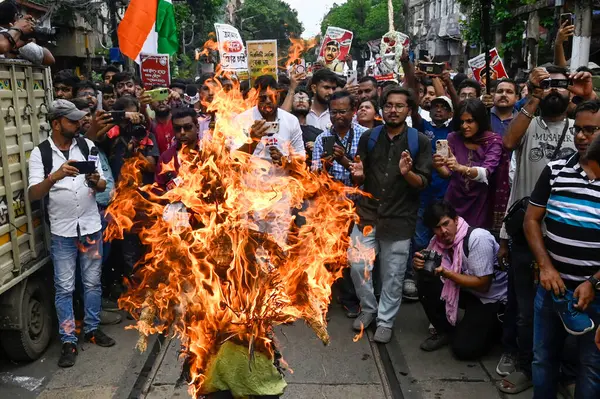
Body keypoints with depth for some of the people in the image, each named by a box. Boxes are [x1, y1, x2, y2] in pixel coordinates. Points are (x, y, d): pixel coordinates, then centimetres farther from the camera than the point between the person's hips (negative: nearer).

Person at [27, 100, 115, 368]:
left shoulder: (87, 145, 2)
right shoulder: (40, 153, -5)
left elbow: (102, 185, 4)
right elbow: (33, 194, -14)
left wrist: (96, 181, -20)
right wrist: (55, 176, -31)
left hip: (91, 227, 3)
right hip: (62, 232, -2)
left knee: (92, 283, 13)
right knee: (64, 288, 4)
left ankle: (92, 329, 29)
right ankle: (68, 341, 14)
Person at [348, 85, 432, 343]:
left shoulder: (420, 142, -2)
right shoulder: (369, 138, 5)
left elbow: (424, 183, -6)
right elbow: (359, 179, 9)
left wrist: (408, 173, -26)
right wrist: (358, 175, -15)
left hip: (399, 217, -2)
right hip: (368, 213, 2)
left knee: (393, 274, 6)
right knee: (358, 265, 2)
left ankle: (385, 320, 24)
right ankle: (368, 308, 27)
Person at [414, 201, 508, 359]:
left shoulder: (478, 238, -27)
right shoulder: (438, 240, -8)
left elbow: (483, 284, -27)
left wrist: (446, 273, -32)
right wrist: (419, 265, -22)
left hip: (493, 298, -6)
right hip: (466, 291, 6)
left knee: (463, 348, -17)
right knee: (426, 284, -15)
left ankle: (491, 325, 13)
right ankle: (446, 331, 4)